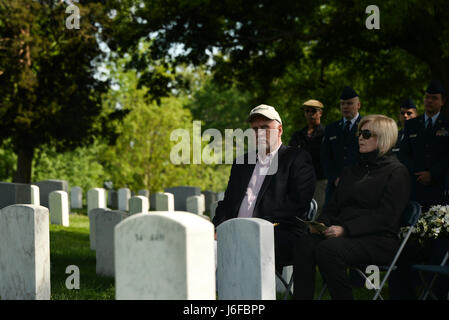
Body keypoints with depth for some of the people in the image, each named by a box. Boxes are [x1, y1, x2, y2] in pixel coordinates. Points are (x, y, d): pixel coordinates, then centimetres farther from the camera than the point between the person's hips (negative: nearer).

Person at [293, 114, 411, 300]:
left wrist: (345, 229, -18)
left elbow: (385, 216, -10)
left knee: (328, 249, -34)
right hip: (345, 235, 6)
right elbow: (333, 206, 24)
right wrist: (321, 222, 1)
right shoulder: (351, 171, 25)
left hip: (378, 240, -6)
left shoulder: (397, 172, 2)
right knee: (305, 244, -25)